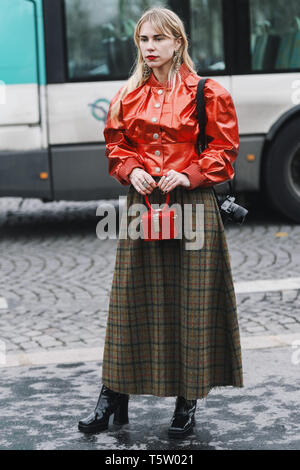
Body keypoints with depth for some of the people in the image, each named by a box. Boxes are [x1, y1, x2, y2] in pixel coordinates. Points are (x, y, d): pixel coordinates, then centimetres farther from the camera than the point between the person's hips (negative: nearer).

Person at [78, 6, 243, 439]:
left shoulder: (208, 94, -2)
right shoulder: (128, 97, 9)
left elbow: (225, 151, -1)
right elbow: (116, 147, 16)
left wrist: (187, 176, -14)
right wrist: (132, 171, -4)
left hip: (192, 206, -3)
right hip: (141, 204, 4)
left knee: (191, 302, 1)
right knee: (131, 300, 6)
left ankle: (188, 402, 14)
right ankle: (114, 397, 16)